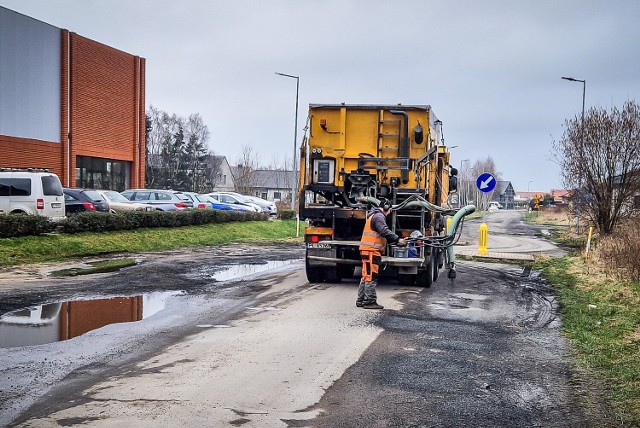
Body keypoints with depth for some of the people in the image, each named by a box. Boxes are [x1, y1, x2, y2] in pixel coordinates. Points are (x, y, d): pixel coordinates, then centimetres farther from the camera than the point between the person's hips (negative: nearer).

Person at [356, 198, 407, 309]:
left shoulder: (375, 216, 24)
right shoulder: (379, 216, -9)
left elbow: (382, 234, 23)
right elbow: (384, 231, -23)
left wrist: (396, 241, 14)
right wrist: (398, 240, -22)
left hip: (368, 250, 10)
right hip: (371, 250, -10)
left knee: (366, 276, 13)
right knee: (371, 276, -9)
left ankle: (361, 300, 16)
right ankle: (369, 301, -8)